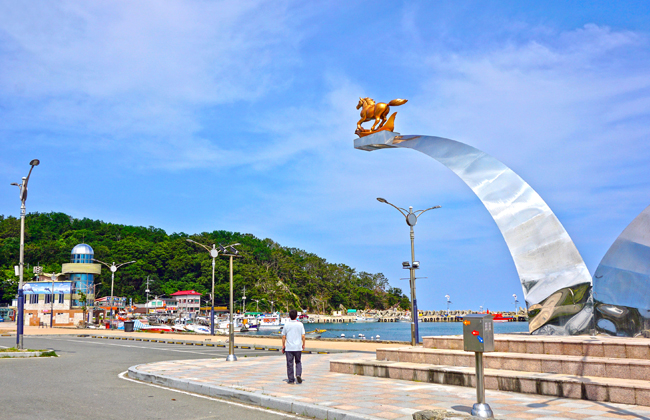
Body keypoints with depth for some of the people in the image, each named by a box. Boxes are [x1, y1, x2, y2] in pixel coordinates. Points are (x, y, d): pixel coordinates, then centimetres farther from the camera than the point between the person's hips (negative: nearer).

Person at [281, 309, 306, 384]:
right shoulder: (300, 324, -2)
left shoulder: (286, 325, -2)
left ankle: (291, 380, 8)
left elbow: (284, 336, 0)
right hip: (298, 347, 0)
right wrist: (303, 344, 9)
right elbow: (303, 336, -4)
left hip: (289, 348, 0)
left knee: (290, 364, 6)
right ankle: (298, 374, -5)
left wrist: (283, 346, 10)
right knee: (298, 362, 17)